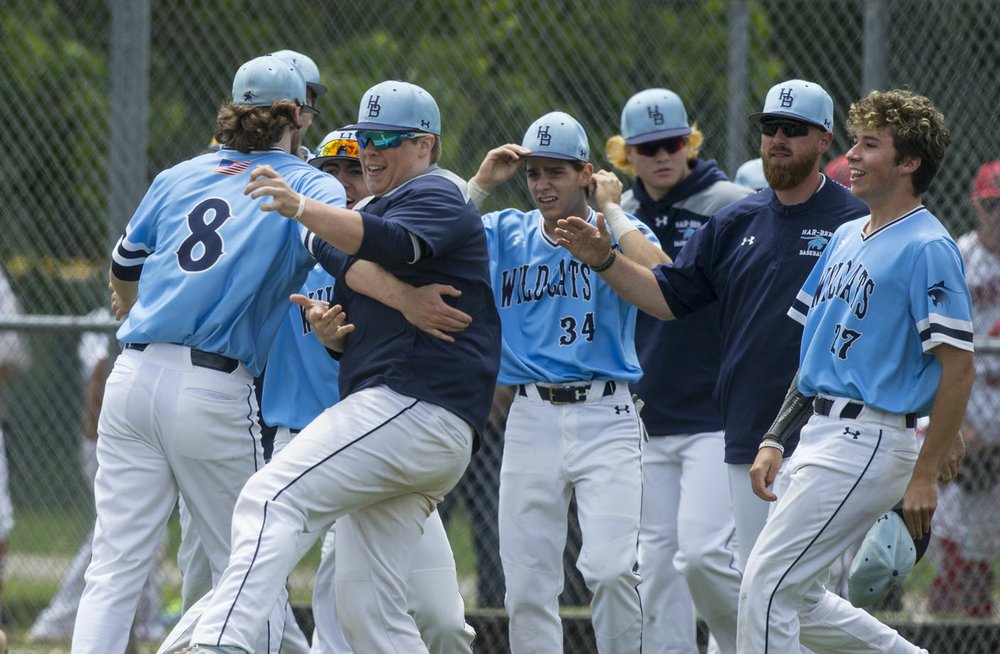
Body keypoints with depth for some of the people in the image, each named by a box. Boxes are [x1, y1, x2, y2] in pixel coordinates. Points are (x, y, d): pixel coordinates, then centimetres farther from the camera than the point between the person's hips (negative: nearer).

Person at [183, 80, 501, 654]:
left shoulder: (437, 197, 1)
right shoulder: (371, 212, 31)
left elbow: (394, 244, -24)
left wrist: (301, 208, -38)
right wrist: (329, 331, 4)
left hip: (413, 405, -10)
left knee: (273, 498, -24)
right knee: (367, 606, 6)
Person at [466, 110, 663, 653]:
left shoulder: (619, 232, 4)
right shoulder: (505, 234, 10)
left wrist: (611, 210, -8)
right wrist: (482, 184, -6)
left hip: (604, 419, -3)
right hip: (531, 421, 3)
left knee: (611, 568, -16)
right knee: (527, 583, 2)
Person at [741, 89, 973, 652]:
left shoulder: (927, 248, -12)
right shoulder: (847, 237, 16)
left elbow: (959, 365, -16)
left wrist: (926, 474, -19)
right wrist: (775, 440, 15)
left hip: (869, 441, -10)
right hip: (823, 436, 10)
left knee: (770, 584, -11)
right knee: (799, 601, 12)